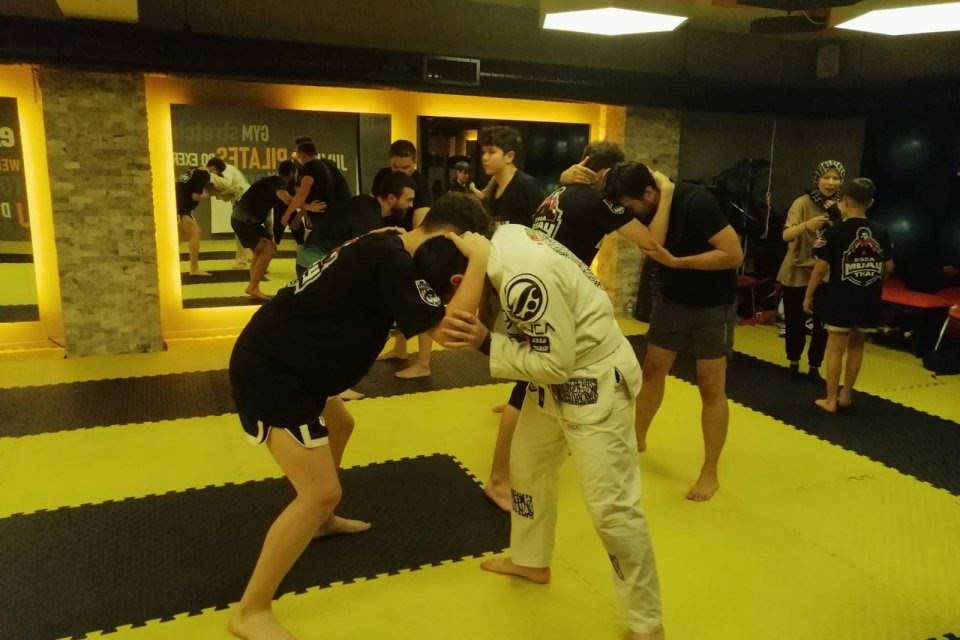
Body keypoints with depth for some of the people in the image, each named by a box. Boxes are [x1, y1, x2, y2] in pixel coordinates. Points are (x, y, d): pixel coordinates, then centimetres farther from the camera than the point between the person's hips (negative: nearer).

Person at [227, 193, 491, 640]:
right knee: (321, 492, -10)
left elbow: (430, 314, 15)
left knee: (339, 426, 30)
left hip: (280, 361, 11)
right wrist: (479, 260, -16)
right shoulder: (390, 262, -21)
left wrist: (445, 285, -2)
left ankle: (319, 520, 52)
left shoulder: (384, 247, 9)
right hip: (270, 372, -10)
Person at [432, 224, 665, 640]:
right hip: (556, 379, 10)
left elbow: (555, 364, -27)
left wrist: (485, 343, -26)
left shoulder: (525, 280, -34)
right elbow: (498, 299, 6)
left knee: (611, 506, -5)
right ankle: (531, 561, 47)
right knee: (528, 466, 23)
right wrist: (481, 326, -12)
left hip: (593, 383, -10)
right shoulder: (500, 240, -7)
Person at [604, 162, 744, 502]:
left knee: (711, 388, -1)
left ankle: (710, 473, 11)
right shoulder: (645, 208, -8)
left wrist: (676, 261, -33)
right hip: (672, 299, 6)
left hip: (713, 305, -6)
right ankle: (638, 438, 36)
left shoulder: (697, 203, -28)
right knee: (652, 370, 15)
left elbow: (734, 254, -29)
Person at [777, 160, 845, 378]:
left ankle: (815, 366, 18)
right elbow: (786, 235, -23)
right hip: (797, 272, -2)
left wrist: (837, 217, -19)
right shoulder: (803, 202, -11)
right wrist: (806, 225, -42)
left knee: (822, 324, 2)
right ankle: (793, 362, 27)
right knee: (795, 321, 5)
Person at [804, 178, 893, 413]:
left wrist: (809, 295, -2)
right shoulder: (881, 231, 2)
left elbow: (821, 268, -12)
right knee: (856, 345, 17)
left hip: (841, 298, -4)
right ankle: (845, 394, 27)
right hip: (869, 300, 4)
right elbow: (888, 267, 9)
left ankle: (831, 400, 9)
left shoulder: (835, 231, -11)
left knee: (836, 348, 3)